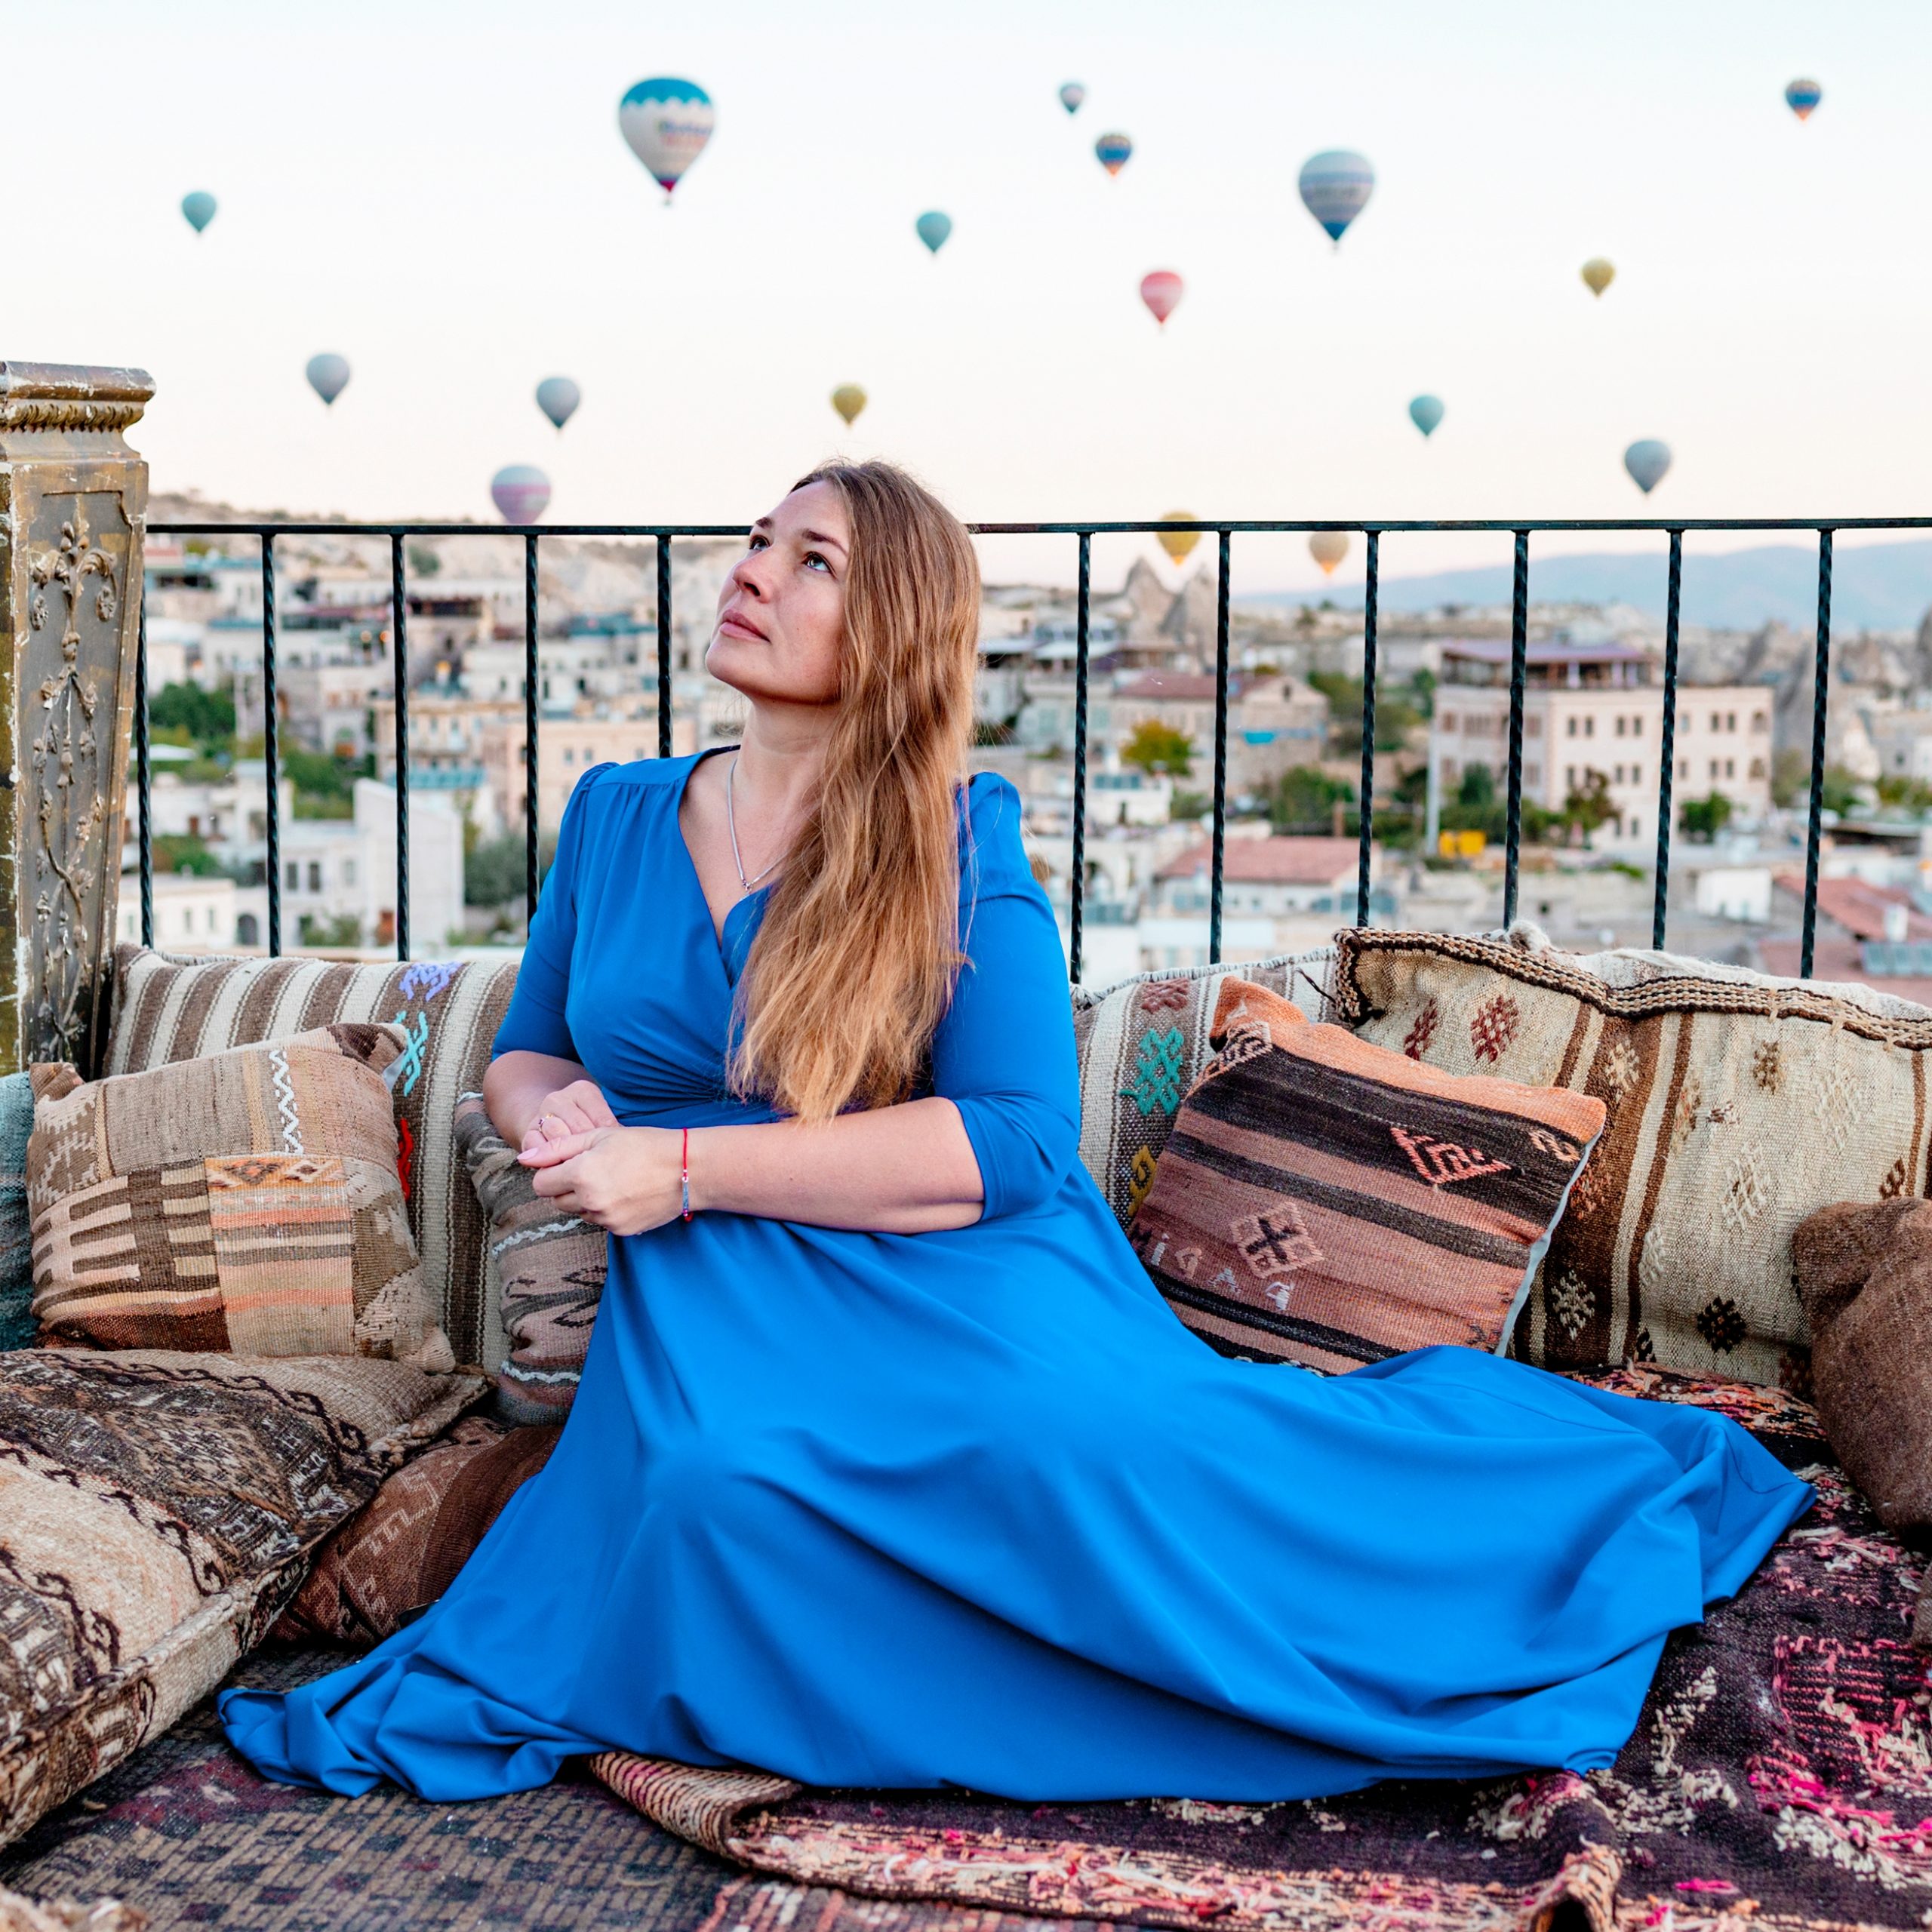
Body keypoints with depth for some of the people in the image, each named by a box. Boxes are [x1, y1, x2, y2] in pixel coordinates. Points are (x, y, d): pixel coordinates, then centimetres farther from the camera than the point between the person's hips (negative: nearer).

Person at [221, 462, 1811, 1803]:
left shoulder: (966, 846, -5)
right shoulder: (615, 818, 11)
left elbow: (1014, 1139, -16)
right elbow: (525, 1054, 21)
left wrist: (681, 1165, -19)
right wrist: (558, 1119, -6)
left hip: (953, 1285, -2)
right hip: (719, 1309, 3)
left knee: (1114, 1462, -29)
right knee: (711, 1473, -34)